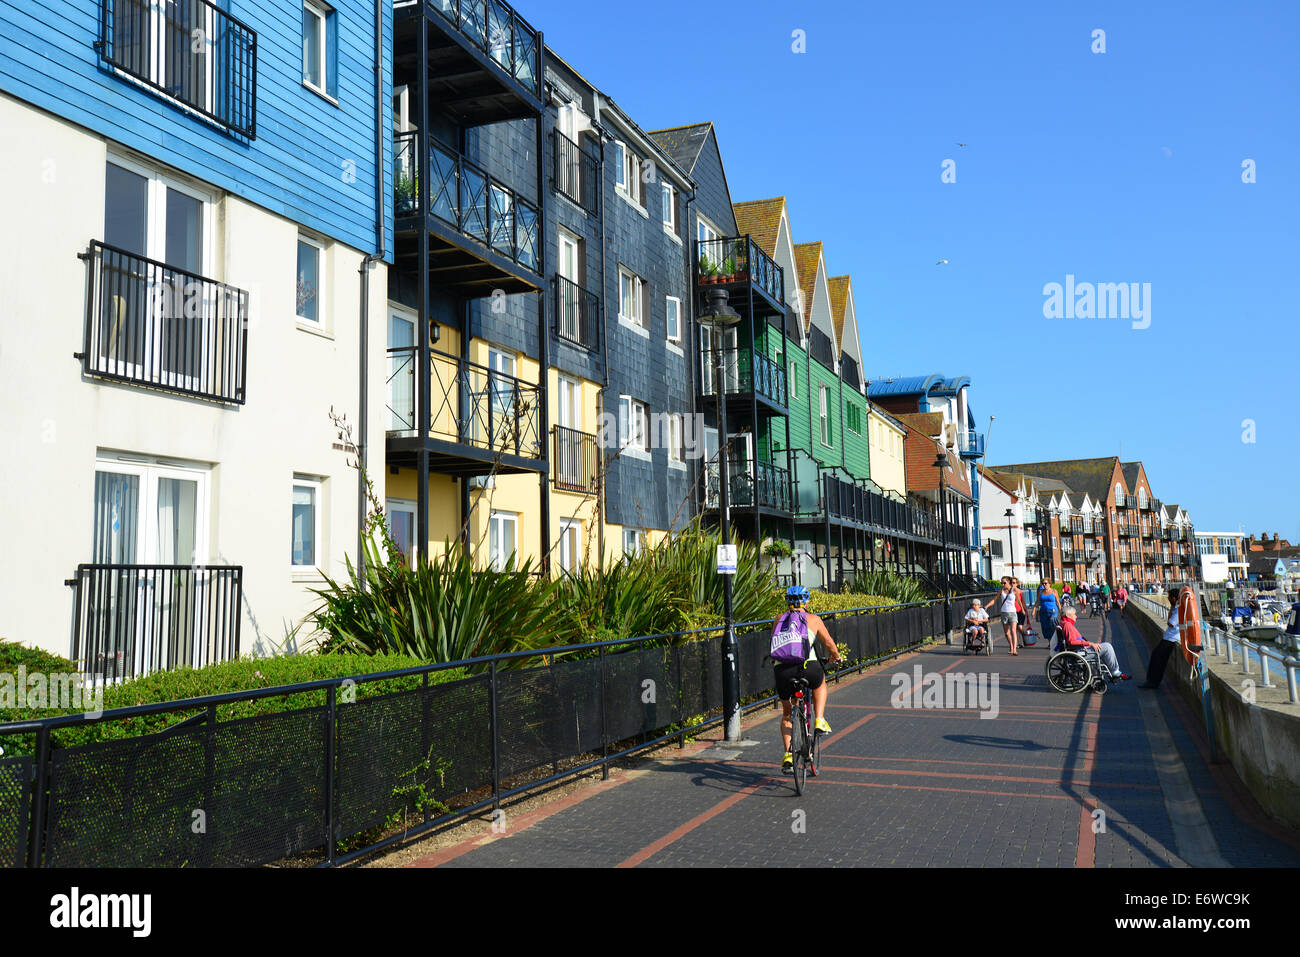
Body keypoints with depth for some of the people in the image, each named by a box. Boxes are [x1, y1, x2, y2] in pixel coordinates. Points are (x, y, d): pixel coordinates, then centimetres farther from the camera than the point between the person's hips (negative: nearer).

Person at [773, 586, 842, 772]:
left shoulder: (779, 620, 20)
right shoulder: (813, 619, 14)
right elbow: (829, 643, 22)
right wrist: (835, 657, 42)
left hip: (782, 671, 2)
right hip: (807, 667, -2)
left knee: (787, 713, 23)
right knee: (820, 682, 36)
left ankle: (788, 755, 12)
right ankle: (820, 721, 21)